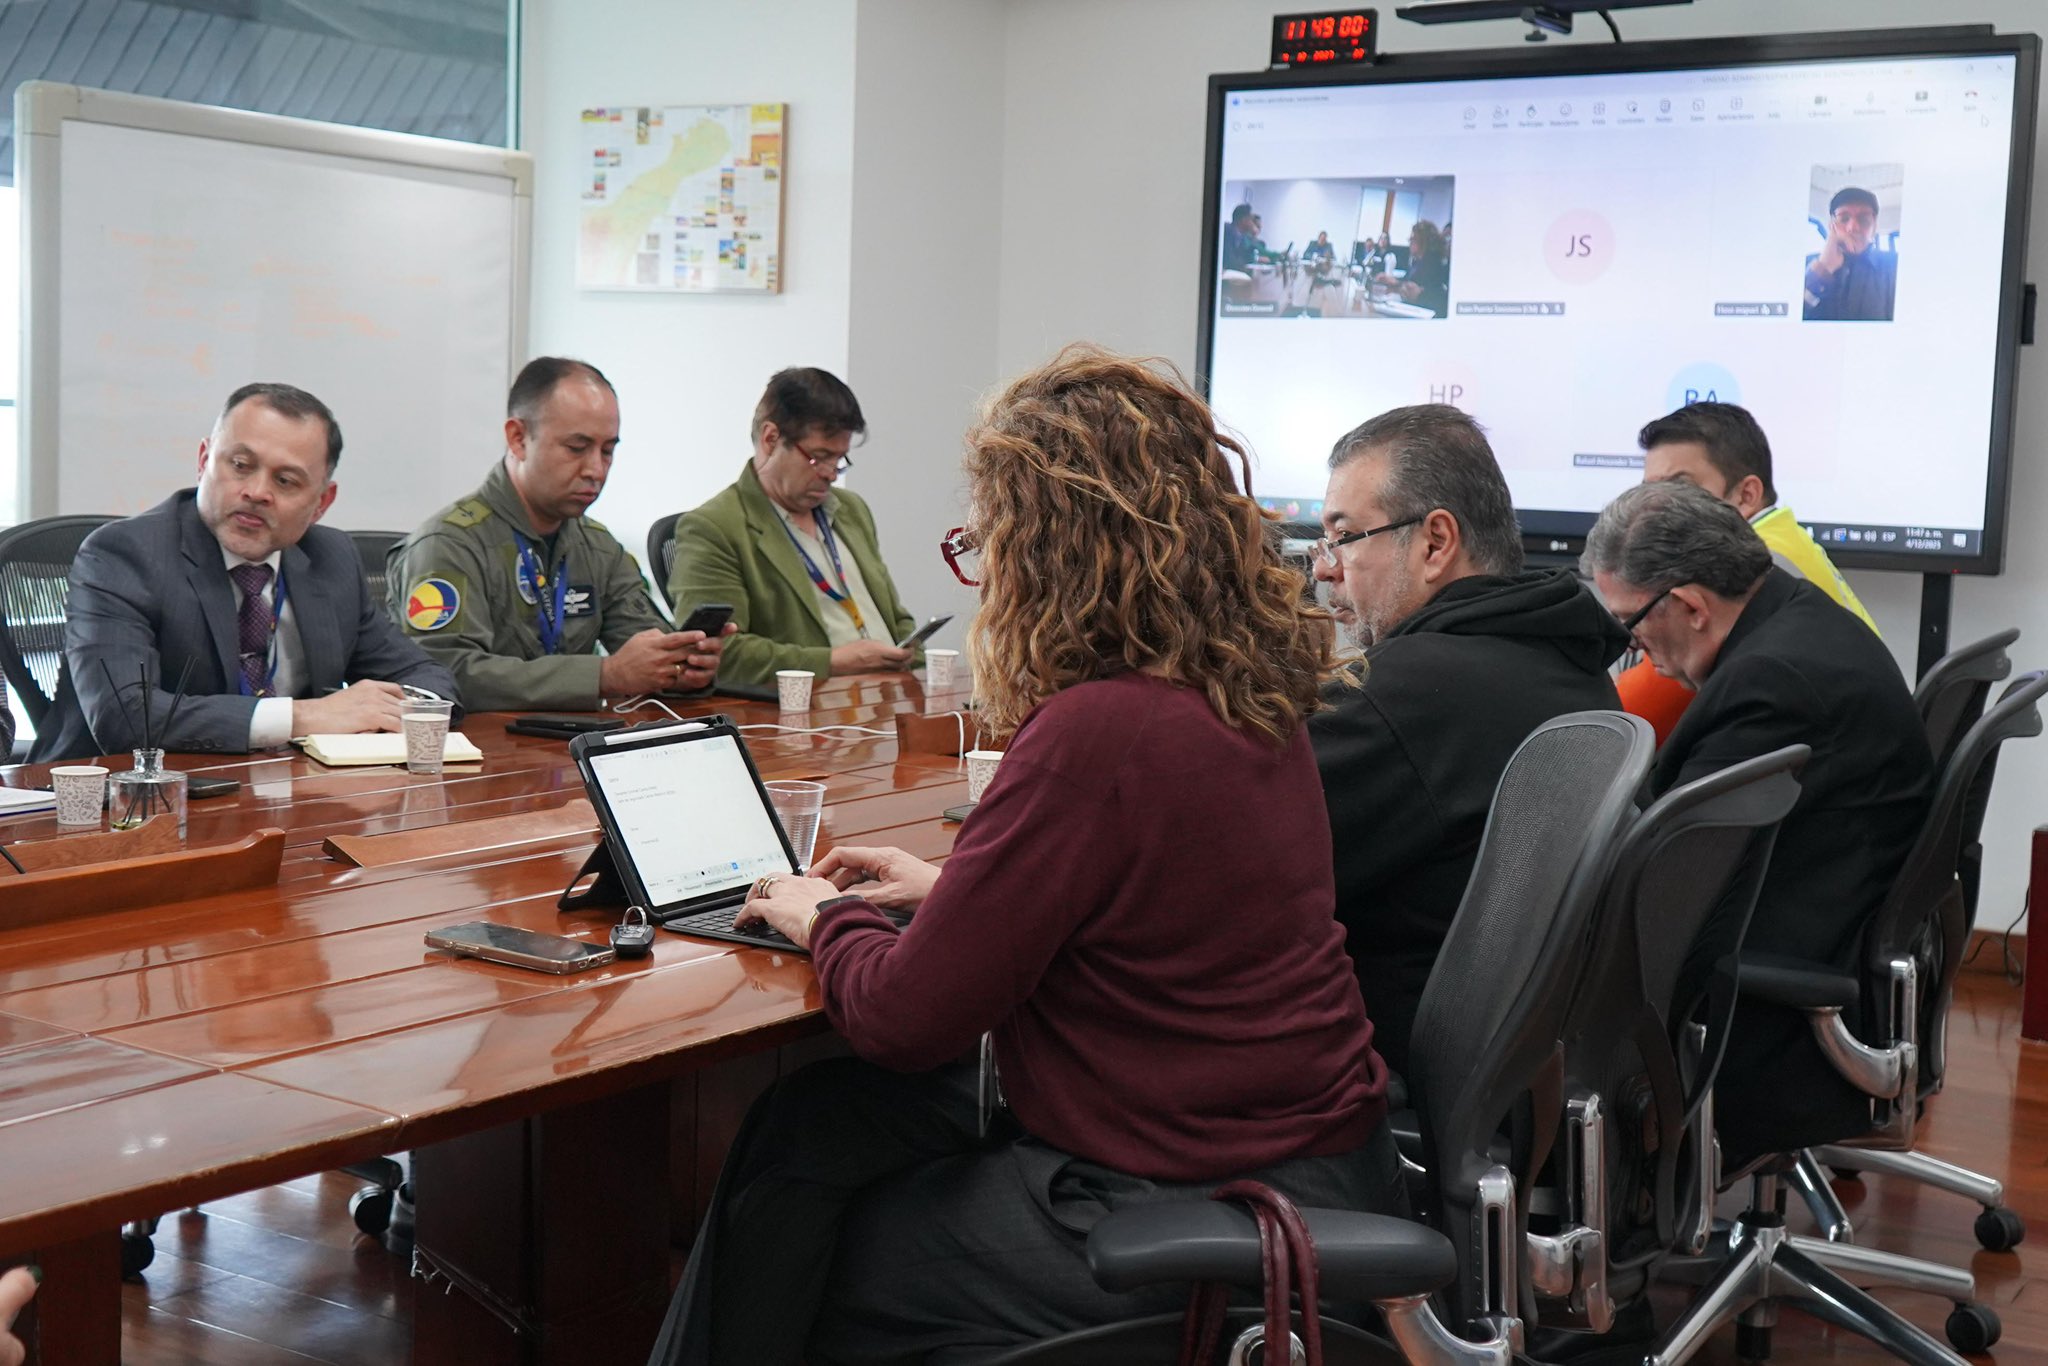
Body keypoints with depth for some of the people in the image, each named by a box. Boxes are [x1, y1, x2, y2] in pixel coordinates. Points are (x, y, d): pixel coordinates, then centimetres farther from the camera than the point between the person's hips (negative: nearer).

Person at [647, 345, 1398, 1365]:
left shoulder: (1097, 732, -26)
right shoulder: (1243, 692, 2)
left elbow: (902, 1020, -17)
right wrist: (955, 887, 17)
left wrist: (828, 920, 3)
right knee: (810, 1118, 15)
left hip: (1189, 1214, -9)